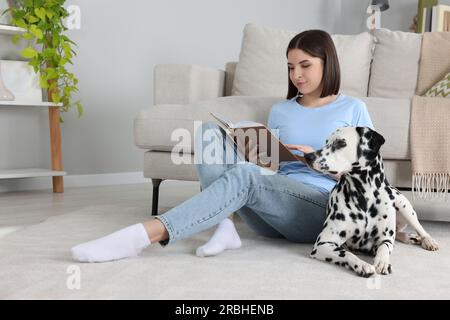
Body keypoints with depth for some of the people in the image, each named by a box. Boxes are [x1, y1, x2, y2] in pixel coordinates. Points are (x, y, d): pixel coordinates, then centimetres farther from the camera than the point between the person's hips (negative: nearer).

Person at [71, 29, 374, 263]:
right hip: (273, 211, 4)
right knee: (211, 131, -12)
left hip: (325, 211, -4)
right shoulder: (280, 110, 20)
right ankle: (225, 225, -28)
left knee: (244, 176, -35)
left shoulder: (353, 108, 9)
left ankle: (145, 235, -42)